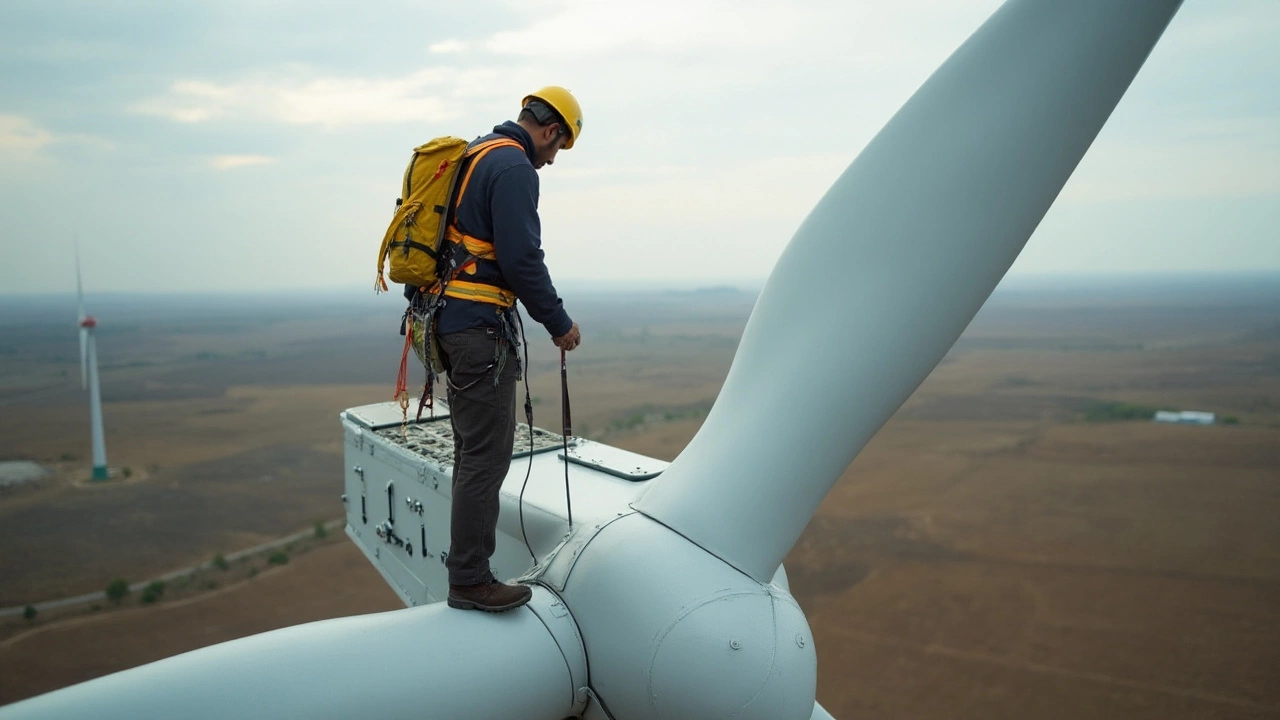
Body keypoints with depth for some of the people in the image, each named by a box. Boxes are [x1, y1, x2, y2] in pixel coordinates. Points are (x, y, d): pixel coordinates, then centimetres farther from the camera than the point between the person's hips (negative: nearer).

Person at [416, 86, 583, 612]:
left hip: (450, 317, 11)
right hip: (480, 327, -10)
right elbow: (522, 258, -20)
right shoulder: (514, 168, -13)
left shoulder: (473, 157, 18)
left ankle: (470, 563, 27)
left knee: (473, 451, 17)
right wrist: (558, 322, -8)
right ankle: (469, 580, 3)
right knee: (486, 456, -4)